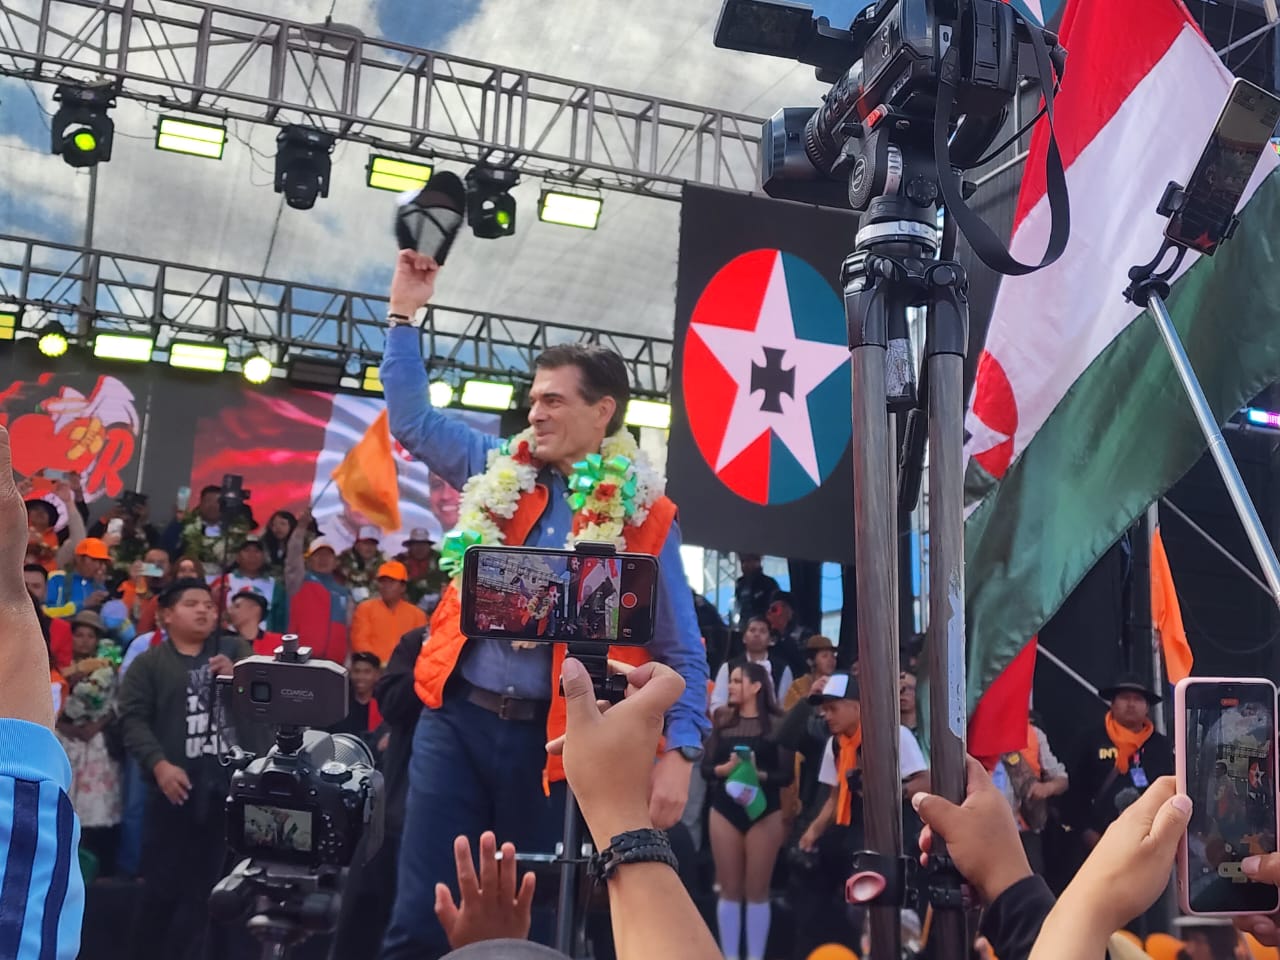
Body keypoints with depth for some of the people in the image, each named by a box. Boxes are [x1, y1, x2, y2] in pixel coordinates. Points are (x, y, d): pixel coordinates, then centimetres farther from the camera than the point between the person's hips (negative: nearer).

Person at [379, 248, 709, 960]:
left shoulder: (644, 516, -1)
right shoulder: (500, 473, 8)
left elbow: (680, 649, -1)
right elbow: (413, 420, 16)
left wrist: (680, 752, -12)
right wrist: (406, 314, 9)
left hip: (554, 735, -2)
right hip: (458, 717, 2)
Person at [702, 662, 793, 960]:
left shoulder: (777, 723, -4)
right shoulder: (723, 721, 5)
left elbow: (787, 774, -6)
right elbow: (705, 768, 2)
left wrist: (758, 774, -22)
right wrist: (725, 768, -18)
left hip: (764, 811, -2)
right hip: (725, 809, 3)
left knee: (757, 890, 4)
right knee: (729, 889, 7)